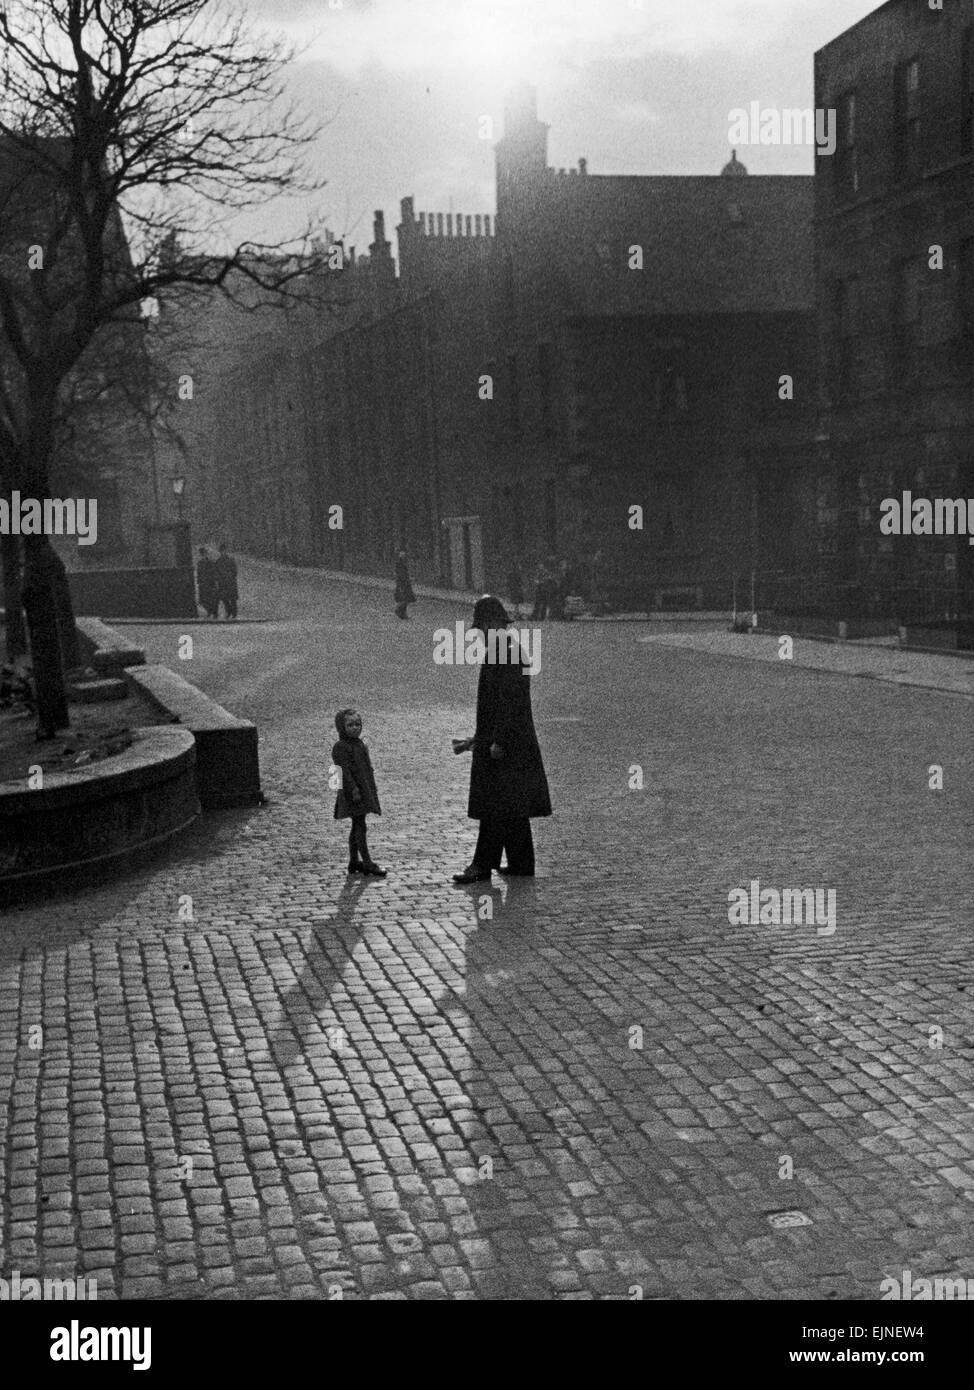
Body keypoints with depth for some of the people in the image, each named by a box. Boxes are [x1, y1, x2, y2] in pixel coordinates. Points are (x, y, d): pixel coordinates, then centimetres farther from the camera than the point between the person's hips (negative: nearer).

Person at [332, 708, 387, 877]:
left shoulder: (361, 745, 14)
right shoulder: (340, 747, -12)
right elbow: (344, 771, -18)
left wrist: (371, 791, 19)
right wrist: (354, 790, -25)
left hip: (365, 791, 8)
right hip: (353, 793, -8)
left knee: (357, 827, 12)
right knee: (360, 827, -8)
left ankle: (354, 862, 19)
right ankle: (368, 864, -9)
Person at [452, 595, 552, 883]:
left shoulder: (504, 653, -15)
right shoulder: (512, 650, 17)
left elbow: (508, 701, -22)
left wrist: (497, 741, -22)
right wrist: (475, 740, 24)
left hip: (505, 744, -10)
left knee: (496, 806, -6)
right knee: (513, 808, 13)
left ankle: (482, 865, -3)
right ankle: (521, 864, 18)